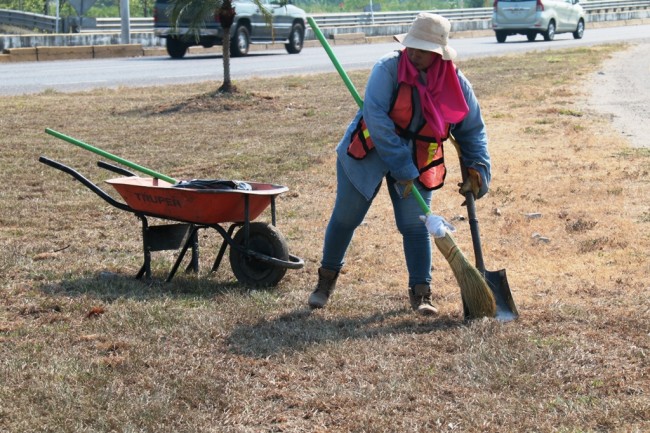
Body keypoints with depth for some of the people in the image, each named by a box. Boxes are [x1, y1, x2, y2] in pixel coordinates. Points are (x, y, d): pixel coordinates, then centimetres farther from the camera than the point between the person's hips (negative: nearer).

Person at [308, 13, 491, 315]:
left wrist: (476, 170, -8)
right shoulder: (388, 69, -22)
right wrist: (401, 167, -30)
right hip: (368, 154, -2)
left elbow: (472, 129, 2)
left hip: (417, 162, 2)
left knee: (415, 226, -4)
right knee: (345, 219, 7)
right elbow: (376, 117, -29)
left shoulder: (456, 83, -10)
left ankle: (420, 293, 7)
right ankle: (327, 279, 27)